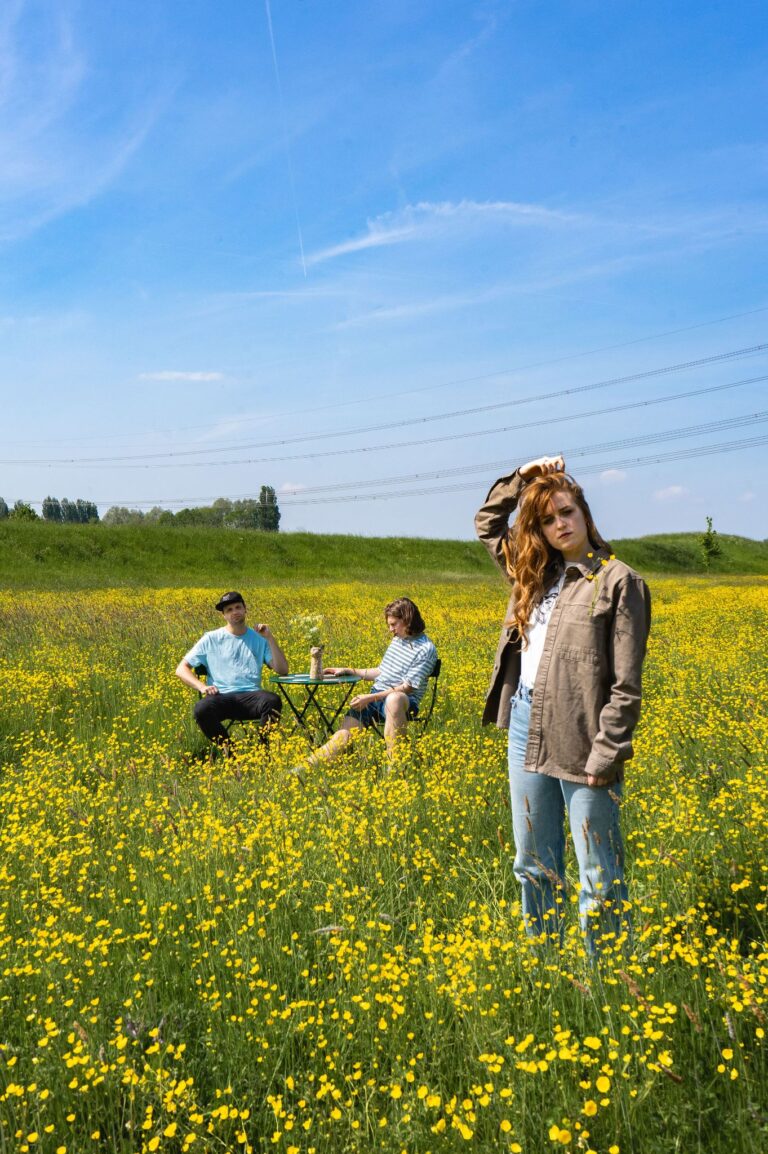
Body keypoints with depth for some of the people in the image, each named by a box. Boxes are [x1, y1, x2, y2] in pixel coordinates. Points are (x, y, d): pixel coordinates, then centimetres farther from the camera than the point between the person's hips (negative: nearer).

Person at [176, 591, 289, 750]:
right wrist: (201, 686, -7)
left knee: (273, 701, -35)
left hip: (251, 696, 0)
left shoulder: (259, 639, 17)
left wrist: (270, 638, 0)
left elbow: (282, 671, 8)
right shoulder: (211, 639, 14)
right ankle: (228, 750, -14)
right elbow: (181, 669, 12)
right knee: (202, 709, -36)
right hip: (221, 697, 0)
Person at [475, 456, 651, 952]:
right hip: (526, 727, 7)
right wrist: (523, 476, 12)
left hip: (580, 741, -7)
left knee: (600, 876, 4)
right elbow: (487, 524, 26)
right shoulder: (535, 573, 11)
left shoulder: (619, 581, -9)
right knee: (533, 864, 17)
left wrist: (604, 757, -17)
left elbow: (626, 686, -12)